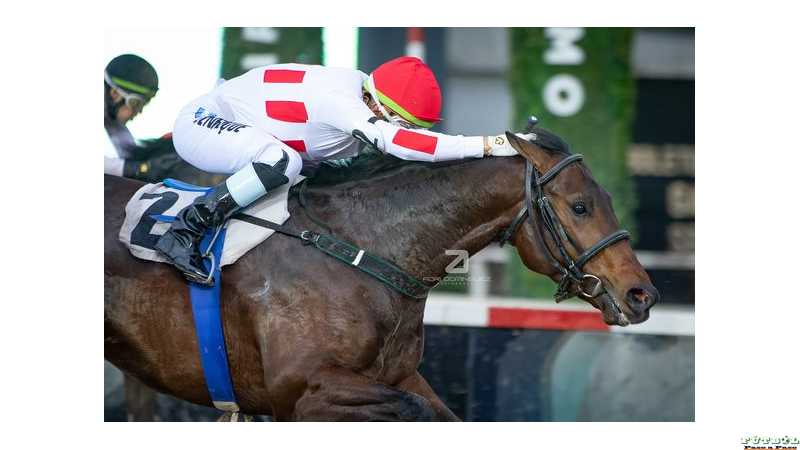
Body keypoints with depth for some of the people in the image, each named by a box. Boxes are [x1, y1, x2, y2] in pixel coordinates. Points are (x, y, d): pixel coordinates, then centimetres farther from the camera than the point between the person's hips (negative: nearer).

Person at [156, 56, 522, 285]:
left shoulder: (364, 94, -4)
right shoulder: (339, 101, -32)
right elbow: (399, 142, -43)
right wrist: (487, 145, -45)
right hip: (202, 123, -10)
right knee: (283, 161, -34)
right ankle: (183, 232, -26)